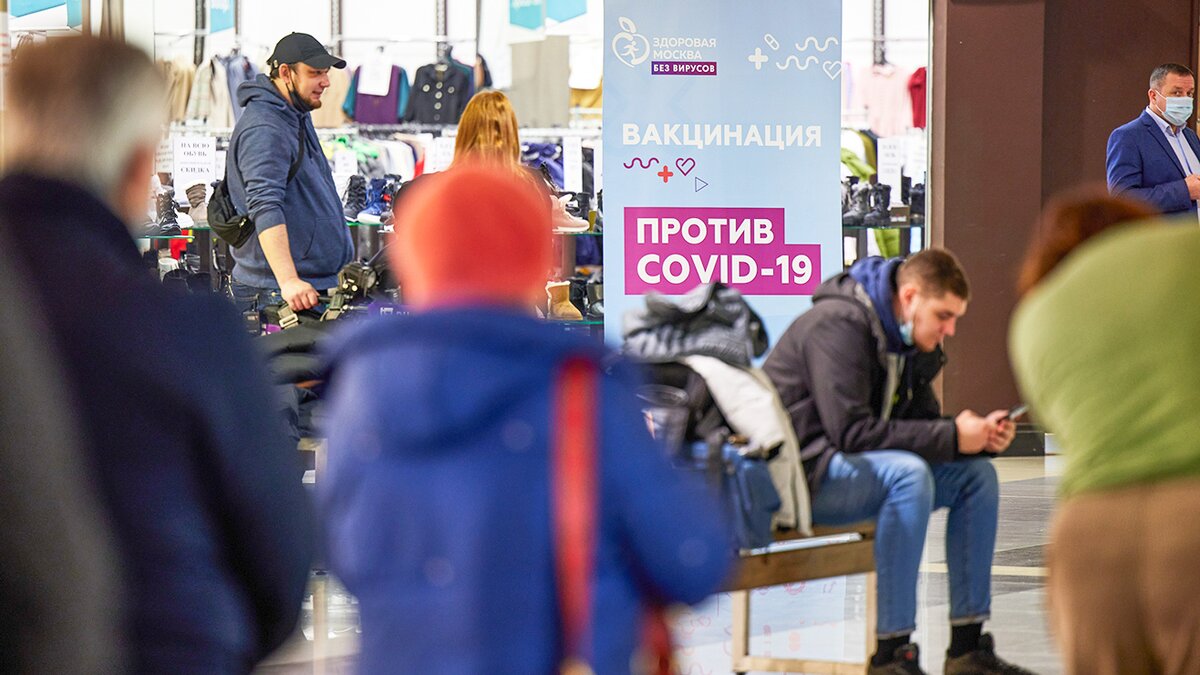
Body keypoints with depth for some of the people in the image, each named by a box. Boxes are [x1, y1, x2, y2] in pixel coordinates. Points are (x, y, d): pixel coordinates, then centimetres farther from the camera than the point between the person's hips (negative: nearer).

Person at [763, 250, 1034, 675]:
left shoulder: (914, 343, 10)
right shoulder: (839, 325, -20)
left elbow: (922, 423, 12)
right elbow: (851, 431, -28)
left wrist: (980, 436, -9)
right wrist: (951, 437, -26)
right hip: (799, 472, -10)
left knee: (977, 475, -2)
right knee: (907, 473, -33)